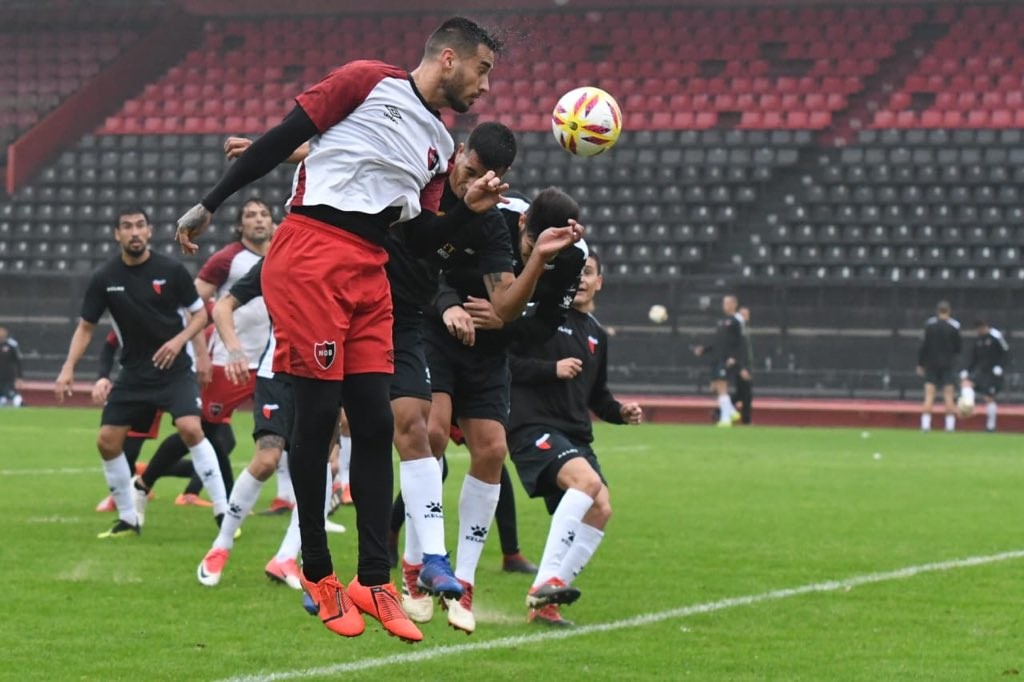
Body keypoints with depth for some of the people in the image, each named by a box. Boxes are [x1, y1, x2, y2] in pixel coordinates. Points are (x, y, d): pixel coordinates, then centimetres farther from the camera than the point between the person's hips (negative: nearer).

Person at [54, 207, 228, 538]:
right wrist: (68, 368, -8)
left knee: (190, 428, -24)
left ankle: (223, 512, -17)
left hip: (174, 369, -4)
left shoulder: (171, 270, -9)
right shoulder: (104, 279, -3)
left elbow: (200, 313, 0)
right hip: (133, 372, 4)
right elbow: (86, 327, 5)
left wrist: (179, 340, -19)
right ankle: (127, 519, 17)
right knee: (107, 441, -1)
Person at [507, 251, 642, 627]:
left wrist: (620, 412, 12)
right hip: (533, 426, -8)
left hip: (575, 436, 8)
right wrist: (552, 369, -16)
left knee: (600, 509, -10)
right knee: (587, 480, -31)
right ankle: (545, 582, -32)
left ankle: (544, 604, -6)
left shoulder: (597, 336, 22)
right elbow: (505, 362, -8)